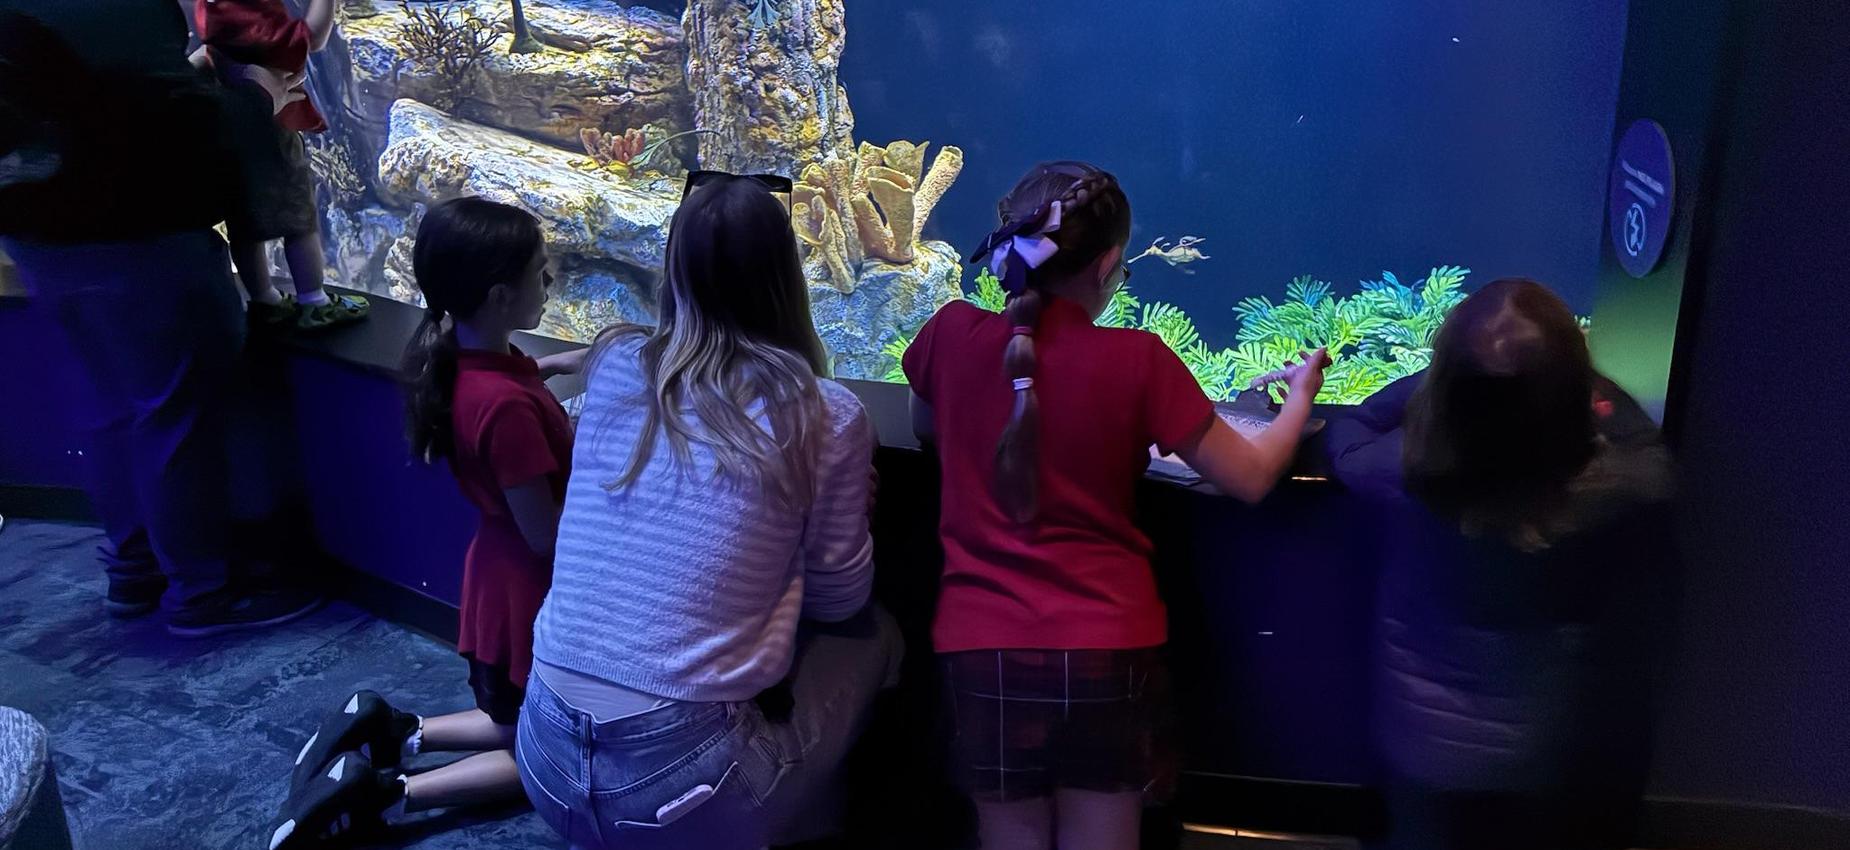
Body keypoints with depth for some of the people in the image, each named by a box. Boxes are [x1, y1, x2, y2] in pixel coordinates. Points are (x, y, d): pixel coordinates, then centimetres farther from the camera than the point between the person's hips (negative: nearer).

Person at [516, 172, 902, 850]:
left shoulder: (613, 365, 2)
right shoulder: (826, 415, -8)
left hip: (546, 756, 5)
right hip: (680, 783, -5)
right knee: (872, 634, 16)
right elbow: (839, 598, 4)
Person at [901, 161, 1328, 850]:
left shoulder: (951, 333, -3)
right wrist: (1301, 395, 16)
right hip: (1109, 646, -2)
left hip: (982, 645, 2)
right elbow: (1251, 480, -1)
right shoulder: (1138, 360, -9)